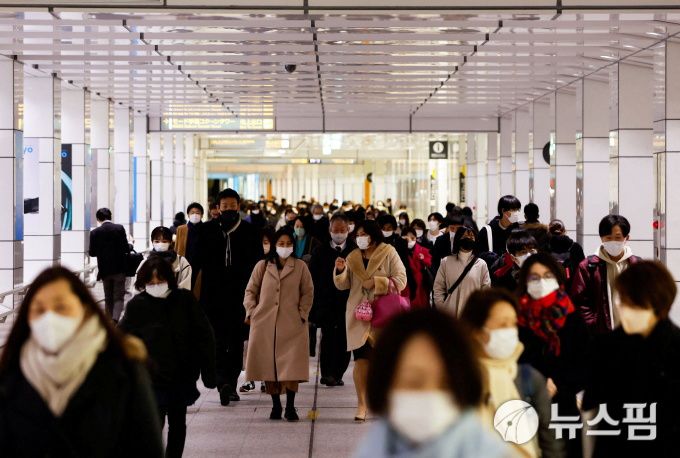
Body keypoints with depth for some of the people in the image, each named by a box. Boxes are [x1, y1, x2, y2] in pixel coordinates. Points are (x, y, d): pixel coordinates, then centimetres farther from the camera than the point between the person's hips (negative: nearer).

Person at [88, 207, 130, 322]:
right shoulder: (119, 228, -7)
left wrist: (89, 251, 20)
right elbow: (126, 248, -8)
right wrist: (130, 245, 13)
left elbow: (92, 253, -2)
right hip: (119, 269, -1)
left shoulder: (95, 232, -5)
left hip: (105, 269, 1)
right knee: (119, 297, 0)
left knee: (108, 298, 14)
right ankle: (115, 320, -22)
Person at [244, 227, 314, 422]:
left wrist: (302, 314, -1)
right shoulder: (262, 266, 8)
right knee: (268, 366, 2)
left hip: (291, 325, -1)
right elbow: (250, 291, 12)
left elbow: (308, 293, 9)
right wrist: (251, 312, 1)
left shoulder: (300, 267, 6)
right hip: (265, 324, 1)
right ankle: (276, 406, 12)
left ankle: (290, 407, 1)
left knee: (291, 367, -7)